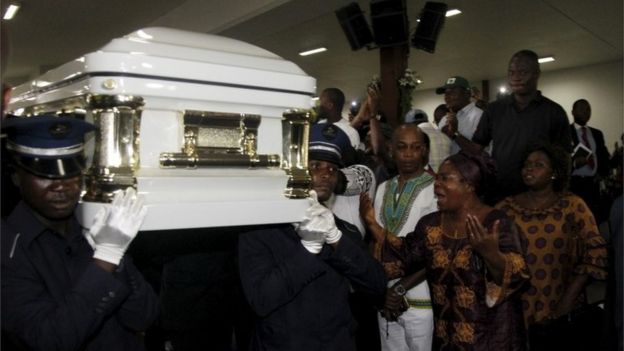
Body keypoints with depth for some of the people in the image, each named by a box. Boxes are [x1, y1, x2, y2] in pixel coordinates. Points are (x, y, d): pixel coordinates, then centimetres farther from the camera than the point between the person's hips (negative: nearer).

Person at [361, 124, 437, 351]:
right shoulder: (383, 189, 9)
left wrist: (402, 288, -11)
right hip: (387, 295, 5)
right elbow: (377, 242, 10)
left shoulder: (435, 190, -9)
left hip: (420, 298, -5)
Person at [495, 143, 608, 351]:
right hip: (515, 309, 1)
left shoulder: (572, 206, -1)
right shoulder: (506, 207, 2)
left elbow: (595, 252, -6)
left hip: (558, 311, -1)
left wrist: (569, 299, -11)